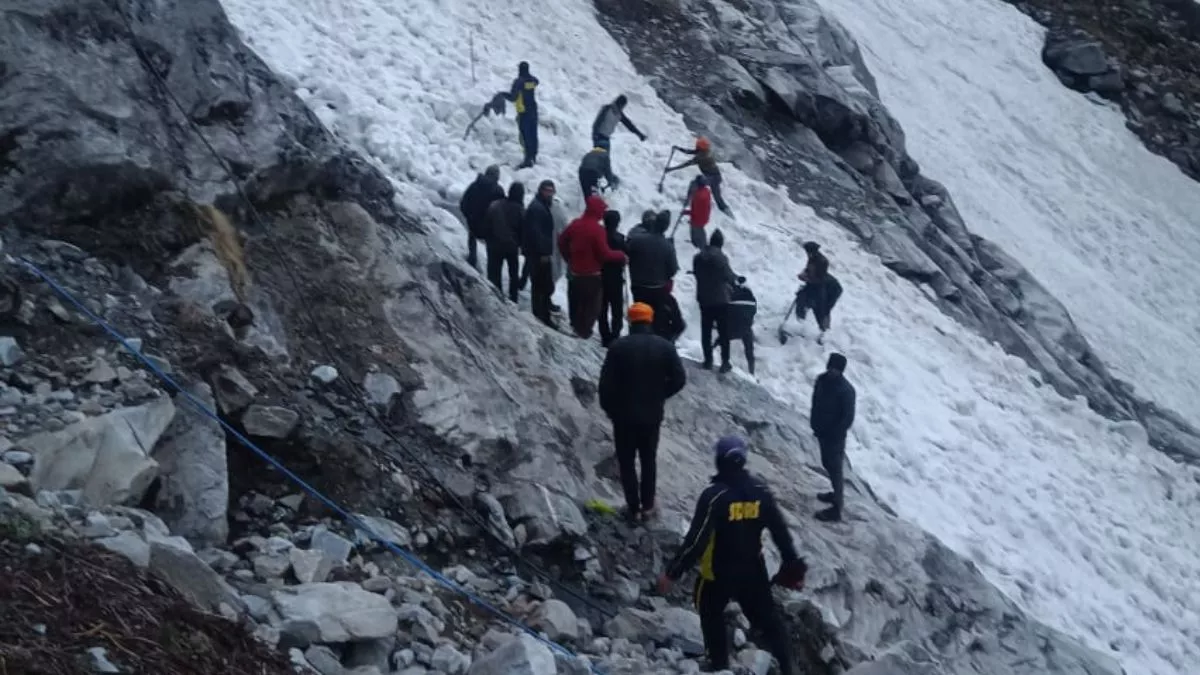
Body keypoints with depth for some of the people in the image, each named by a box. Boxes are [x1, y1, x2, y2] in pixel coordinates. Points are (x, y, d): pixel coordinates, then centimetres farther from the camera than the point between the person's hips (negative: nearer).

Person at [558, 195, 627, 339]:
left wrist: (569, 258, 24)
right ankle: (584, 334, 5)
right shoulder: (598, 229, -22)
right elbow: (604, 254, -21)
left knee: (575, 305, 21)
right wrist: (621, 256, -6)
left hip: (574, 273, 7)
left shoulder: (575, 224, -1)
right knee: (591, 308, 5)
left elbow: (562, 241, 11)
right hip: (591, 275, -7)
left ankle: (575, 330, 33)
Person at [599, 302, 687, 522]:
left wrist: (609, 408, 3)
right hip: (652, 415, 3)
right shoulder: (665, 347, -5)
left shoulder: (619, 347, -12)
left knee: (627, 462, 9)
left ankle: (633, 508, 10)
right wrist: (660, 395, 11)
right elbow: (679, 379, -4)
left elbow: (606, 382, -13)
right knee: (649, 461, 17)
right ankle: (647, 507, 21)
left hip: (624, 415, -3)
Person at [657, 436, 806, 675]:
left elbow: (696, 539, -25)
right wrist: (792, 565, 9)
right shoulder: (760, 490, -8)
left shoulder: (714, 495, -24)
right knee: (766, 616, 20)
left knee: (711, 615, 21)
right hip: (753, 569, 4)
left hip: (718, 572, -4)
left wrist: (673, 572, -18)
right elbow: (780, 530, -2)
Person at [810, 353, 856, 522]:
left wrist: (833, 433, -17)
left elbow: (848, 418, -20)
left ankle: (836, 509, 5)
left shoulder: (846, 390, -24)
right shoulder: (822, 380, -4)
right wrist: (815, 425, 5)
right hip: (822, 432, 7)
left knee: (835, 469, -1)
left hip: (835, 436, -7)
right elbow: (816, 404, 10)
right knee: (828, 464, 24)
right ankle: (836, 493, 45)